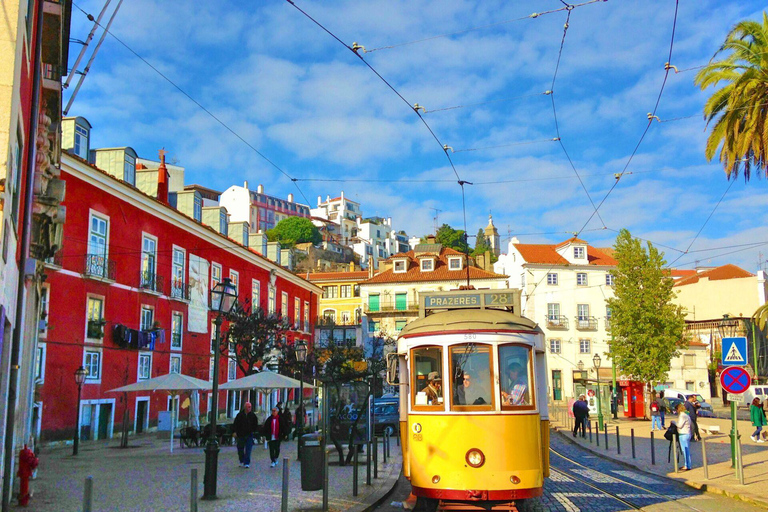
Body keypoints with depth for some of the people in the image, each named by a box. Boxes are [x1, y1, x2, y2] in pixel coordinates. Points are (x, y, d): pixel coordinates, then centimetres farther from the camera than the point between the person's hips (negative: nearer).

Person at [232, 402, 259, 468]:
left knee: (248, 450, -6)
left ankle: (247, 463, -4)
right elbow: (235, 424, 0)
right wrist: (234, 432, -5)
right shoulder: (240, 415, -2)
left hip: (249, 435, -1)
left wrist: (254, 431, 2)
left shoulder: (253, 415, 1)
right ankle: (242, 461, 29)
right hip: (240, 435, 1)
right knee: (240, 449, 12)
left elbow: (255, 424, 10)